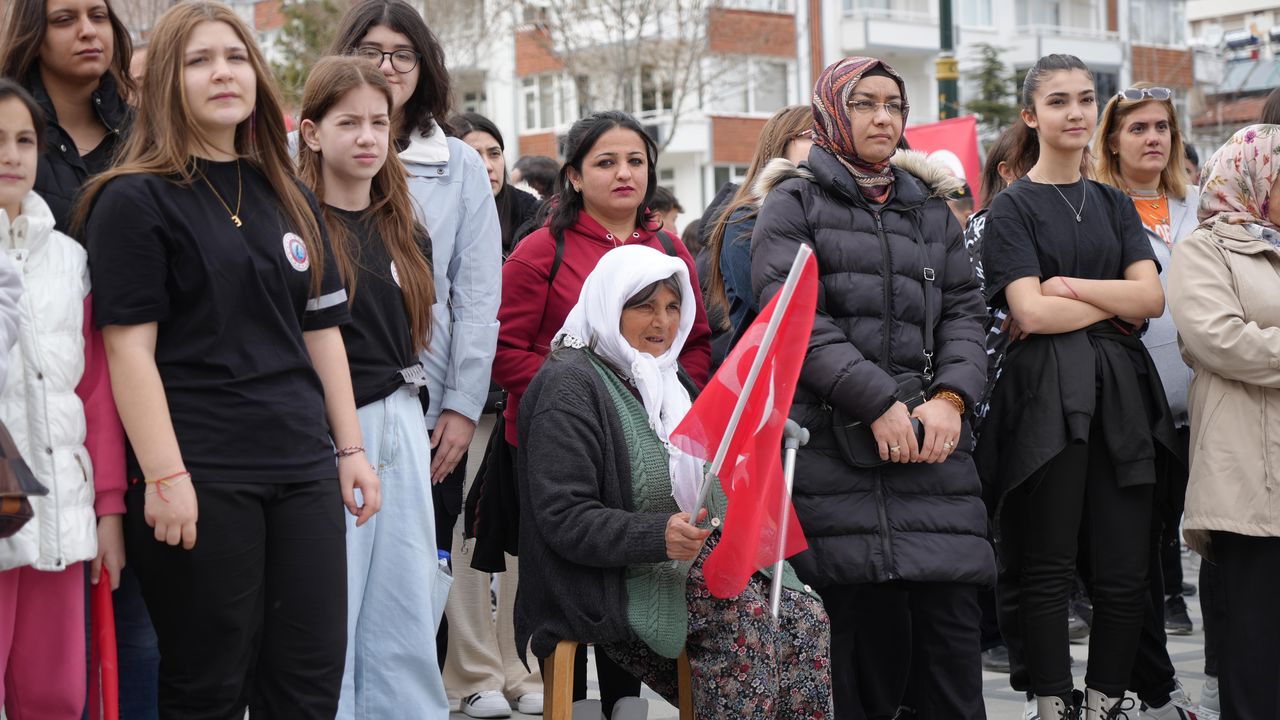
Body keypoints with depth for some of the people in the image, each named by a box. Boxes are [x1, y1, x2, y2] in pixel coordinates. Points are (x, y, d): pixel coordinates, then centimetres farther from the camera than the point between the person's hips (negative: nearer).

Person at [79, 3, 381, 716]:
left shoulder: (290, 198, 16)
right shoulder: (136, 199, -3)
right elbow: (129, 344, -10)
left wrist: (351, 448, 13)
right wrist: (165, 475, -17)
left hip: (302, 470, 6)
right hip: (202, 479, -5)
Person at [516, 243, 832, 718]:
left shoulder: (667, 380, 20)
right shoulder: (570, 386, -7)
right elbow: (563, 518, -17)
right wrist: (658, 536, -30)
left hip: (693, 566, 8)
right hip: (614, 582, -8)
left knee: (807, 619, -16)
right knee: (747, 616, -30)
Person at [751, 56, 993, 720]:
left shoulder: (930, 208, 21)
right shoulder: (794, 203, 7)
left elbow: (962, 311, 14)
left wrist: (951, 397, -5)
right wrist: (878, 402, -13)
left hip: (930, 437, 4)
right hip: (832, 438, -4)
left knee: (950, 616, -5)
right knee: (861, 621, -8)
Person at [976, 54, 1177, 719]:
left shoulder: (1114, 205, 16)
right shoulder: (1012, 208, 2)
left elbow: (1153, 298, 3)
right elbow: (1030, 312, -11)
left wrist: (1068, 287, -6)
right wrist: (1116, 305, -3)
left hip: (1120, 391, 4)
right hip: (1047, 395, -4)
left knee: (1124, 570, 2)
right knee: (1048, 570, -1)